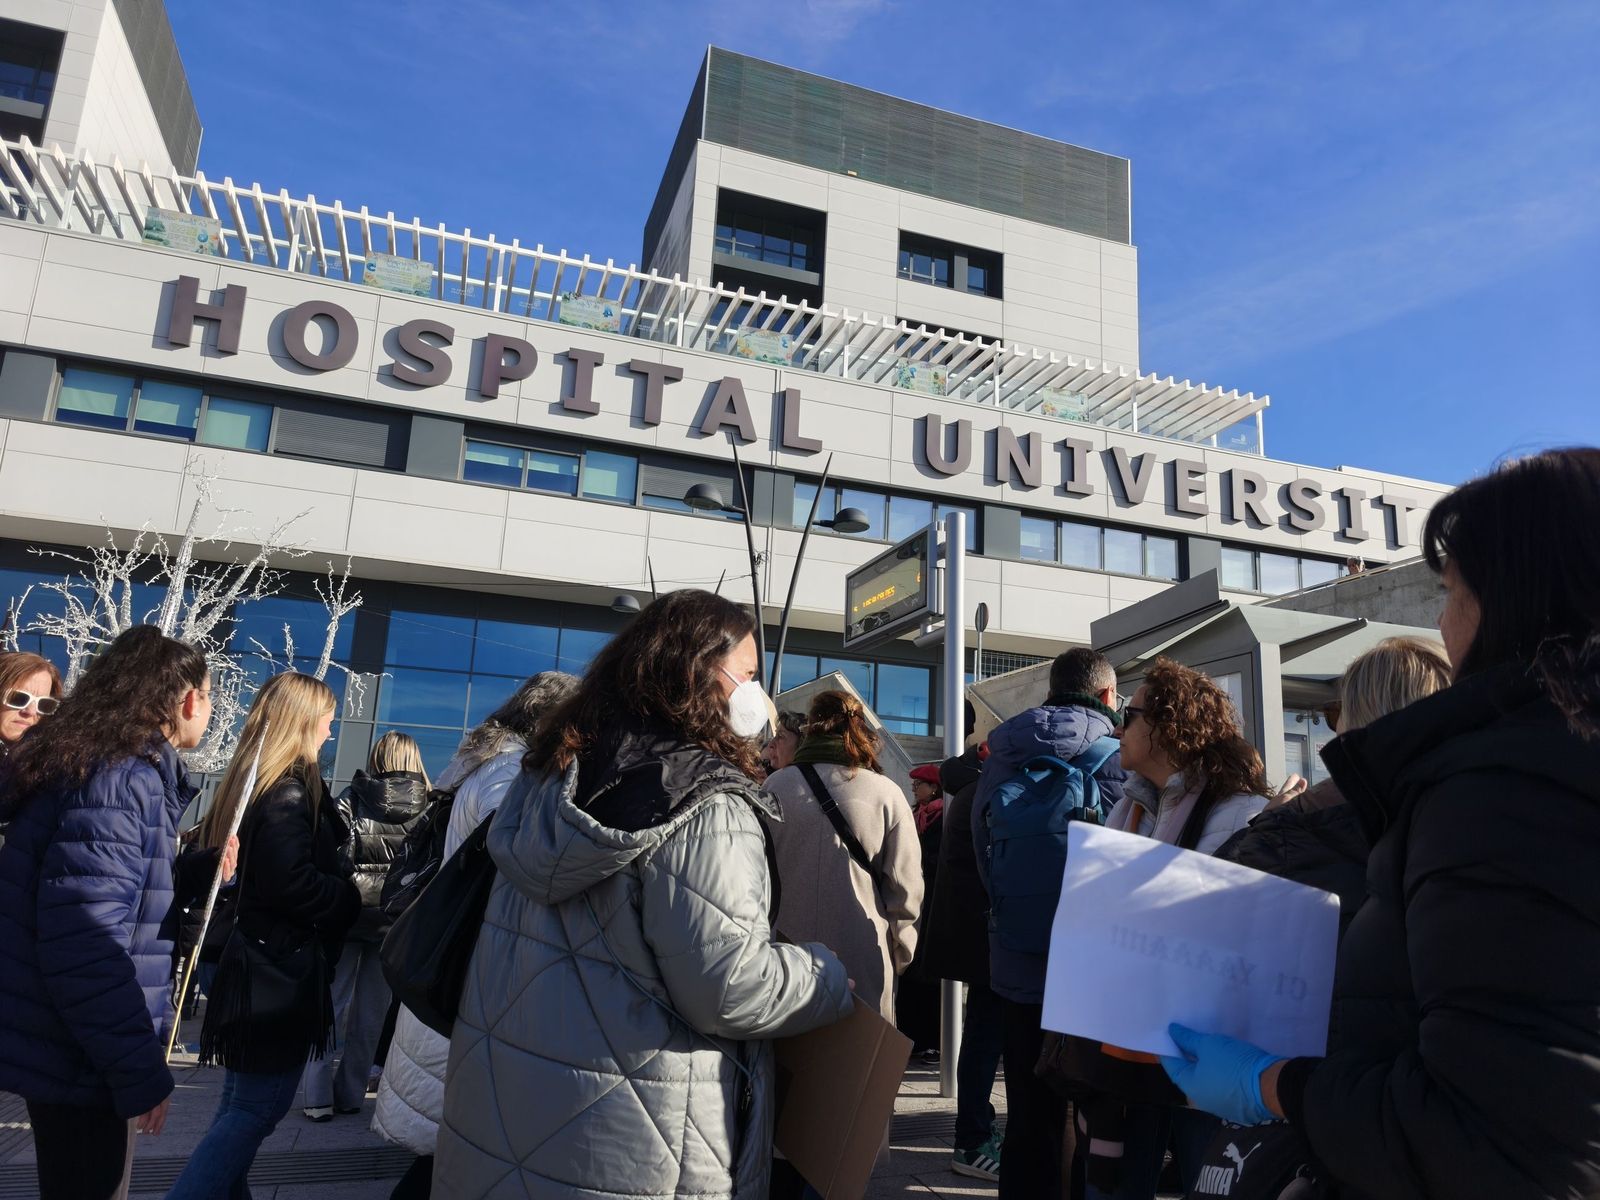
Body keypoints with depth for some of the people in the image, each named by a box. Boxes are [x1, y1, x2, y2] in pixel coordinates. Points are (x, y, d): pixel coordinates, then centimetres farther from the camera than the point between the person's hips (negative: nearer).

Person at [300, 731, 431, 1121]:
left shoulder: (352, 797, -2)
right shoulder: (428, 808, -2)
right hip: (396, 921, 1)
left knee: (331, 1005, 10)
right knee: (371, 1012, 12)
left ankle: (319, 1097, 11)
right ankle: (350, 1094, 20)